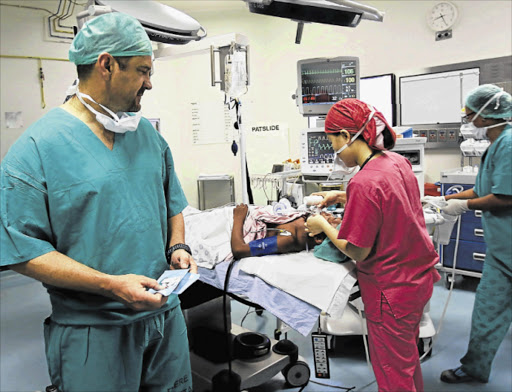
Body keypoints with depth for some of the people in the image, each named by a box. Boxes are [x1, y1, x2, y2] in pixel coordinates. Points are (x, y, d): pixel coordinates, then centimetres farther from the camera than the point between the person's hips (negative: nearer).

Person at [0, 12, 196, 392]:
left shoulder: (147, 133, 5)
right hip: (93, 332, -5)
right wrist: (110, 285, -23)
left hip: (165, 313, 6)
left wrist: (178, 247, -3)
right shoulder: (36, 147, -13)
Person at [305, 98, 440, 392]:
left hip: (391, 288, -9)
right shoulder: (398, 162, -2)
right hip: (420, 277, 9)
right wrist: (343, 196, 11)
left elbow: (357, 251, -23)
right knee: (409, 357, 28)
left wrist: (323, 225, -9)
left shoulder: (364, 183, -29)